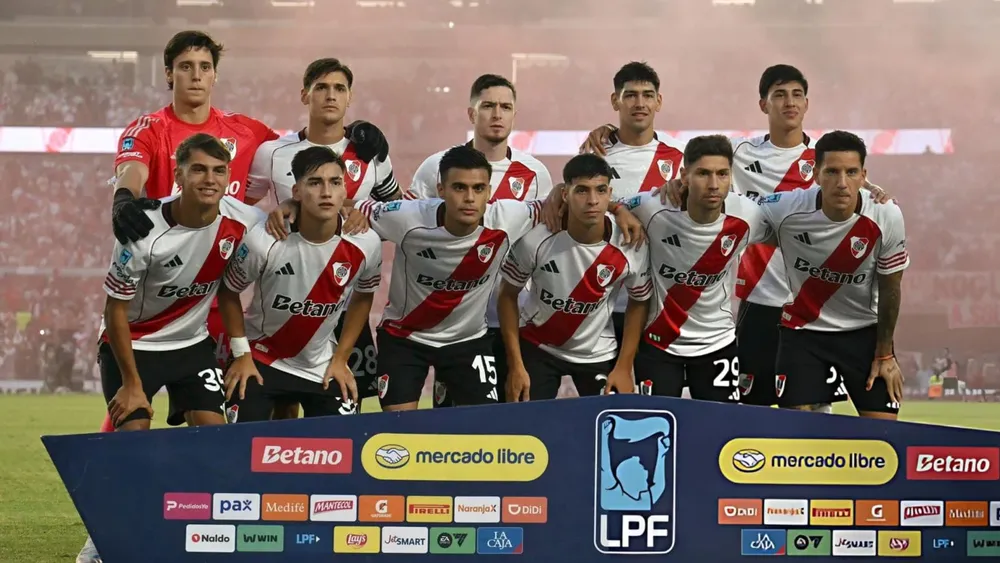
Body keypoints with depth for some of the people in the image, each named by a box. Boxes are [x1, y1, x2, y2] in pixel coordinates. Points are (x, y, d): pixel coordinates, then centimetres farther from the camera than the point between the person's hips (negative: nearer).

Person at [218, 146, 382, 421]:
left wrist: (341, 358, 4)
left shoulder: (365, 244, -16)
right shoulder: (264, 241, -24)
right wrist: (241, 354, -7)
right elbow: (229, 292, -6)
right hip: (260, 360, -2)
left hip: (322, 367, 2)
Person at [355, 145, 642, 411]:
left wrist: (618, 209, -8)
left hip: (468, 341, 2)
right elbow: (356, 212, -8)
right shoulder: (407, 218, -26)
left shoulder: (506, 220, -21)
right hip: (403, 336, -2)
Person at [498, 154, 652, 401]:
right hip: (537, 347, -1)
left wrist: (624, 367, -5)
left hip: (598, 353, 1)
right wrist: (515, 366, -12)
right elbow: (508, 296, -10)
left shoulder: (630, 247, -20)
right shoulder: (536, 240, -25)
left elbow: (639, 303, -2)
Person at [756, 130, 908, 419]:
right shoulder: (785, 209, -23)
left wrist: (885, 354, 0)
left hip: (864, 331, 1)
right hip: (803, 329, -1)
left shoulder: (887, 217, -20)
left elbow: (890, 289, -6)